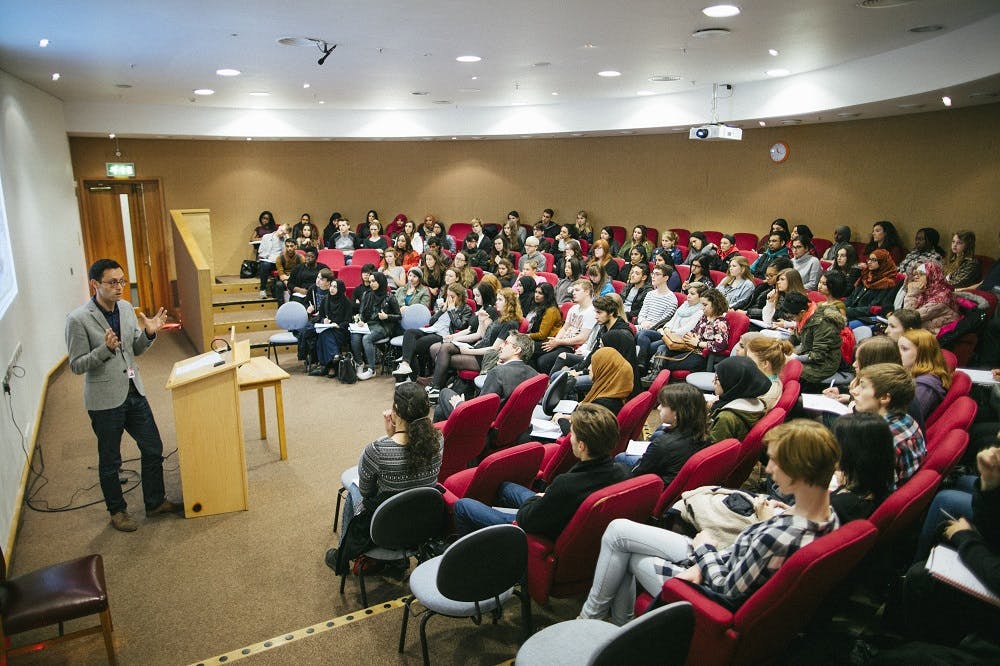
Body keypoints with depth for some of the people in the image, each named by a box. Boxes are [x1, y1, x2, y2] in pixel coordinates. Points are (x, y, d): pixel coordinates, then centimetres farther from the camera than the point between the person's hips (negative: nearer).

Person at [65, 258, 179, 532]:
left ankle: (155, 502, 30)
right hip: (105, 399, -6)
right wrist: (106, 348, -28)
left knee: (153, 449, 12)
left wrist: (148, 333, -8)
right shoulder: (78, 320, -16)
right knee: (110, 460, 11)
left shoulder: (126, 308, 1)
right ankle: (117, 511, 30)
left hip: (134, 391, 6)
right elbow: (76, 365, -13)